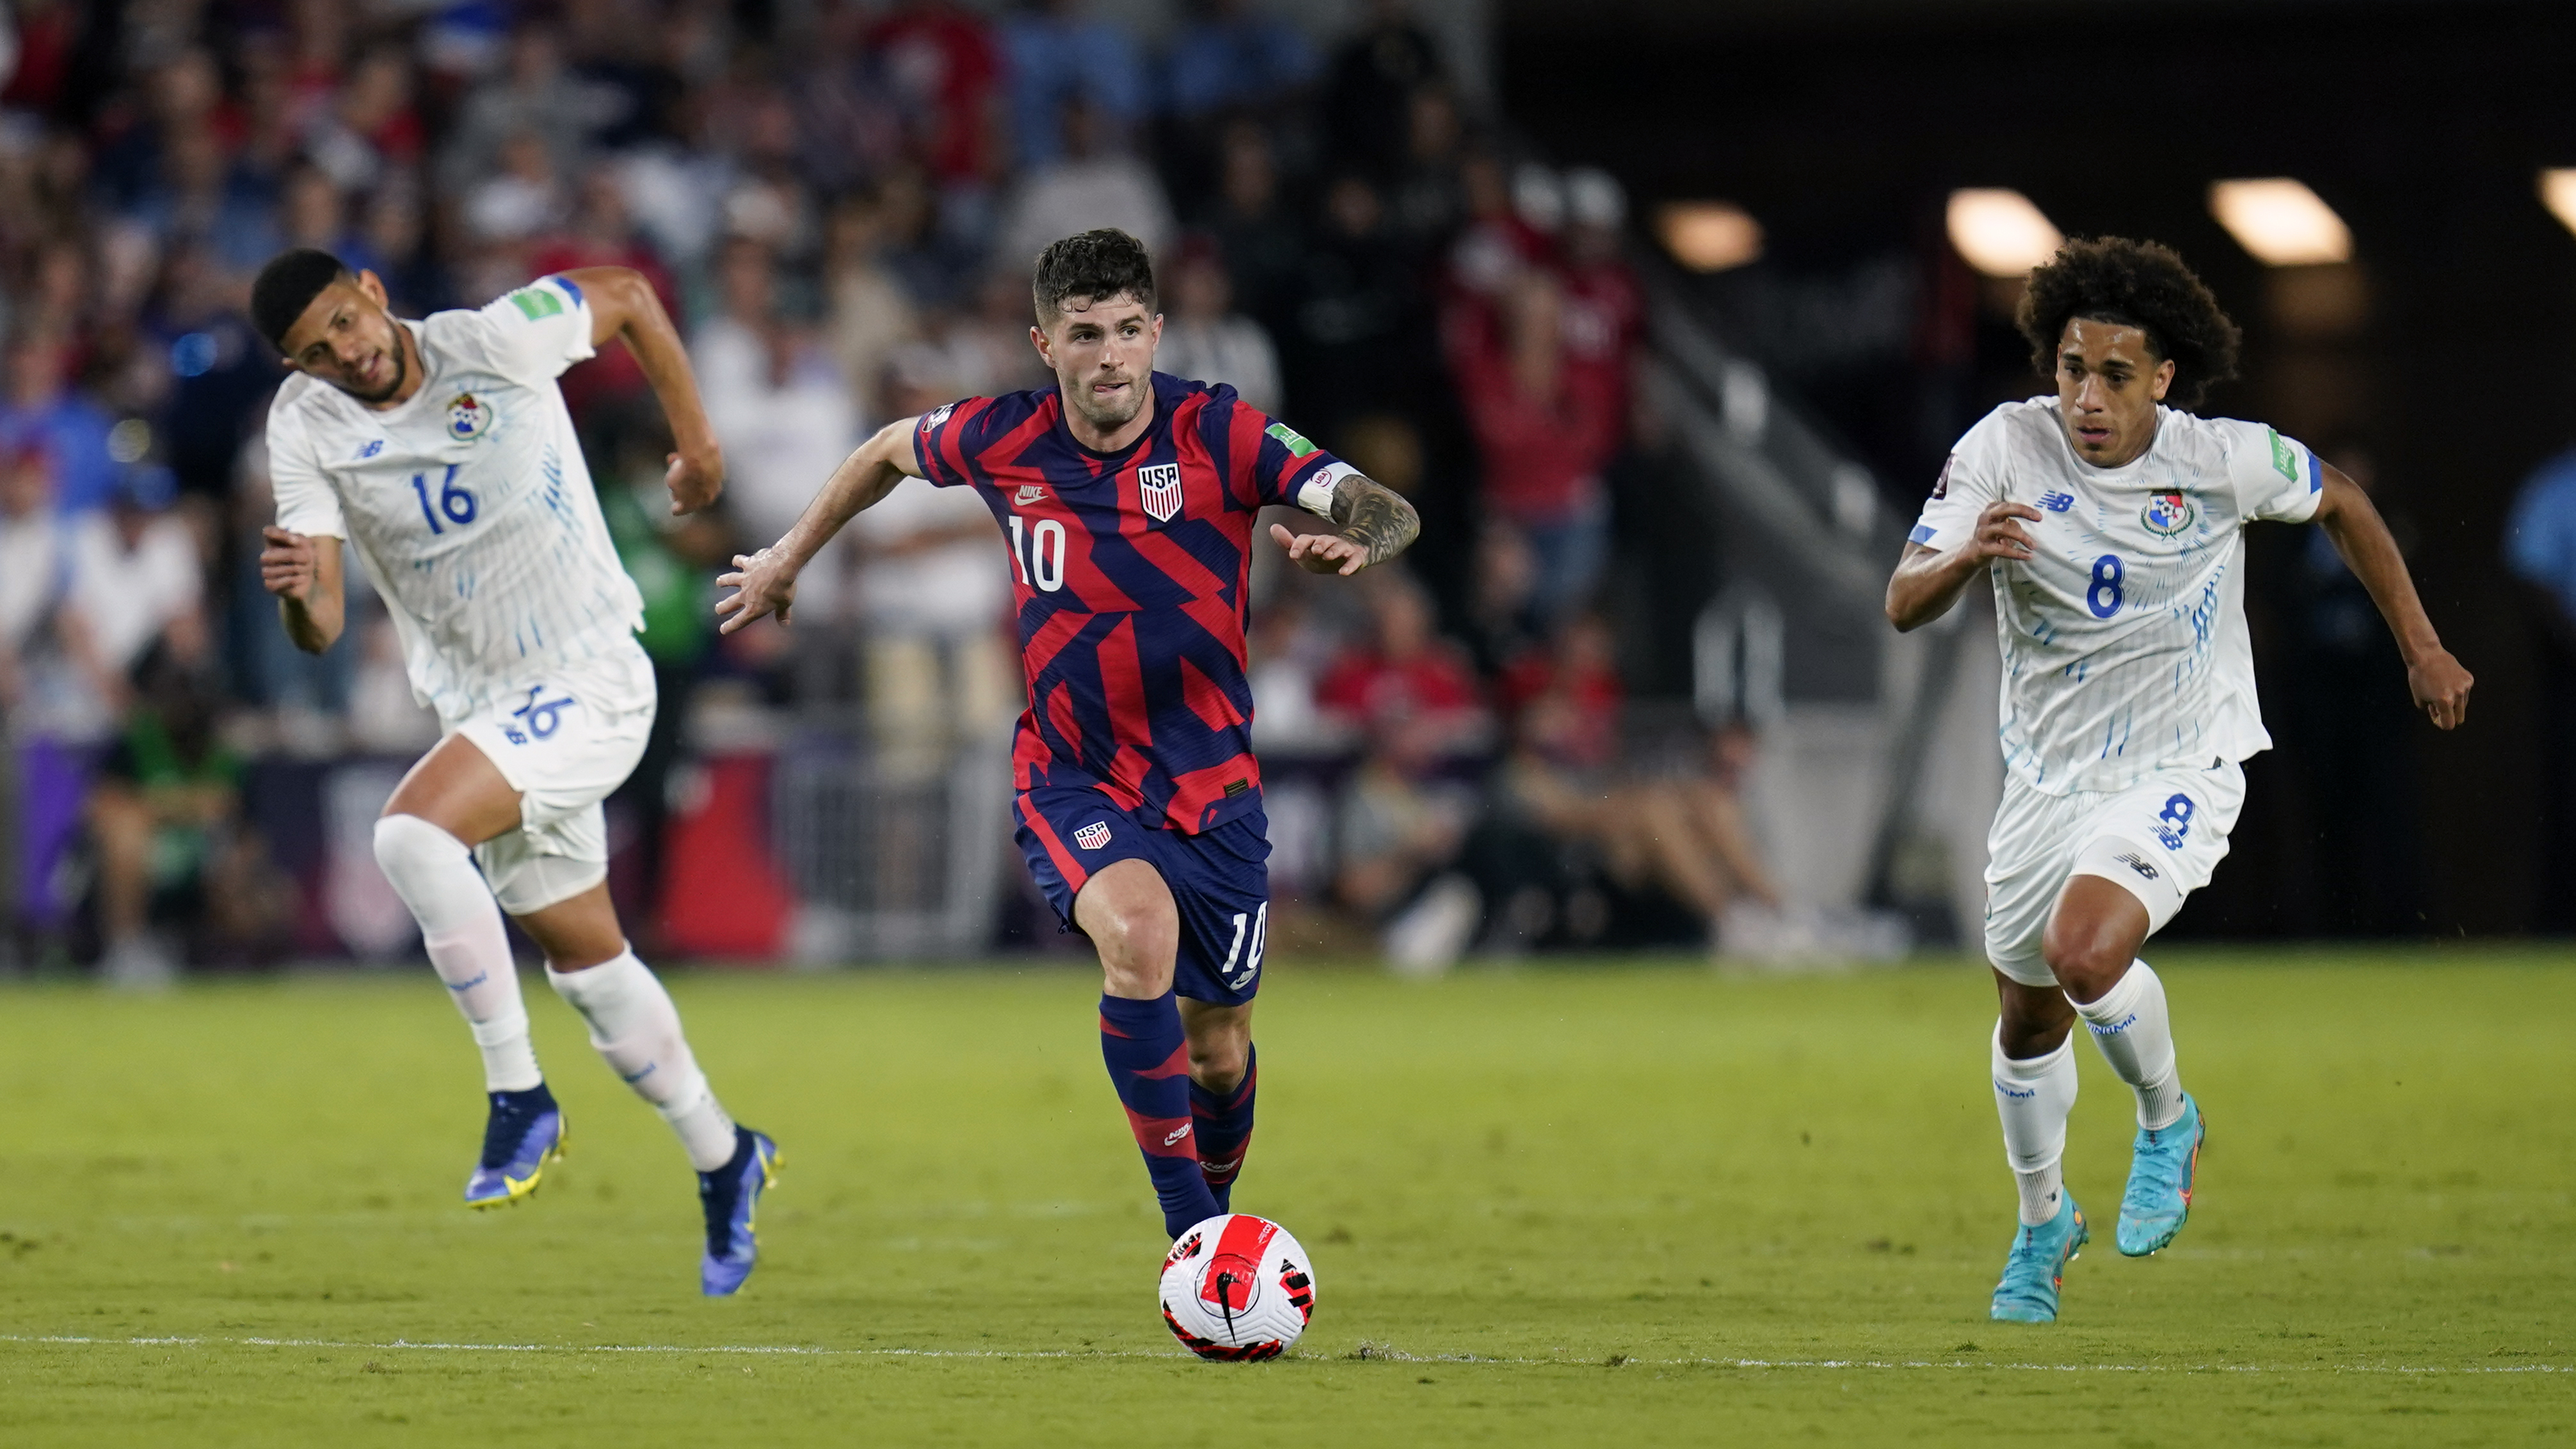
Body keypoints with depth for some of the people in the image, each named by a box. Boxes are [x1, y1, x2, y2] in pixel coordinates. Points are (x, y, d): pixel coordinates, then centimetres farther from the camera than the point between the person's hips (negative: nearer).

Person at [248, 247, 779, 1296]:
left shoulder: (500, 342, -15)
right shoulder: (305, 432, -7)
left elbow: (628, 296, 4)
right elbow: (321, 630, -14)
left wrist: (697, 446, 9)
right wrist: (298, 598, -38)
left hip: (590, 683, -5)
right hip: (483, 712, 6)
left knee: (413, 834, -28)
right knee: (586, 961, 14)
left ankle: (517, 1097, -19)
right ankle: (723, 1160, 33)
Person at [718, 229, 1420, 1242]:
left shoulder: (1217, 434, -14)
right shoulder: (1003, 443, -8)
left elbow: (1393, 514, -23)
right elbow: (890, 451, 16)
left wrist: (1355, 543, -45)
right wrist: (789, 557, 24)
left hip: (1211, 784, 1)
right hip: (1072, 785, -1)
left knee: (1219, 1053, 10)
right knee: (1138, 930, -32)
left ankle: (1215, 1206, 44)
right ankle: (1189, 1229, -24)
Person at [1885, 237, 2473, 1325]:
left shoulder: (2225, 460, -17)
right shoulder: (2005, 448, -16)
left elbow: (2341, 505, 5)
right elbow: (1904, 604, -20)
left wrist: (2421, 649, 10)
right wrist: (1966, 556, -43)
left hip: (2182, 766, -3)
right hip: (2050, 773, 3)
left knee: (2085, 954, -27)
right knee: (2026, 1013, 16)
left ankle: (2166, 1120, 3)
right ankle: (2042, 1219, 43)